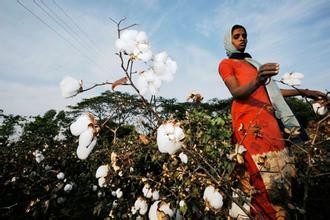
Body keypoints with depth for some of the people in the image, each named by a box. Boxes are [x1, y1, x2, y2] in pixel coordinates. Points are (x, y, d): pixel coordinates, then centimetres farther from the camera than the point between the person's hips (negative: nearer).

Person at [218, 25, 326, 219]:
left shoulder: (252, 62, 30)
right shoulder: (226, 64, 7)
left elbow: (269, 90, 31)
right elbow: (236, 93, -10)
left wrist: (303, 92, 31)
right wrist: (256, 82, -29)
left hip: (268, 118, 7)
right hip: (248, 120, -7)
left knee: (281, 172, 0)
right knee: (264, 176, -14)